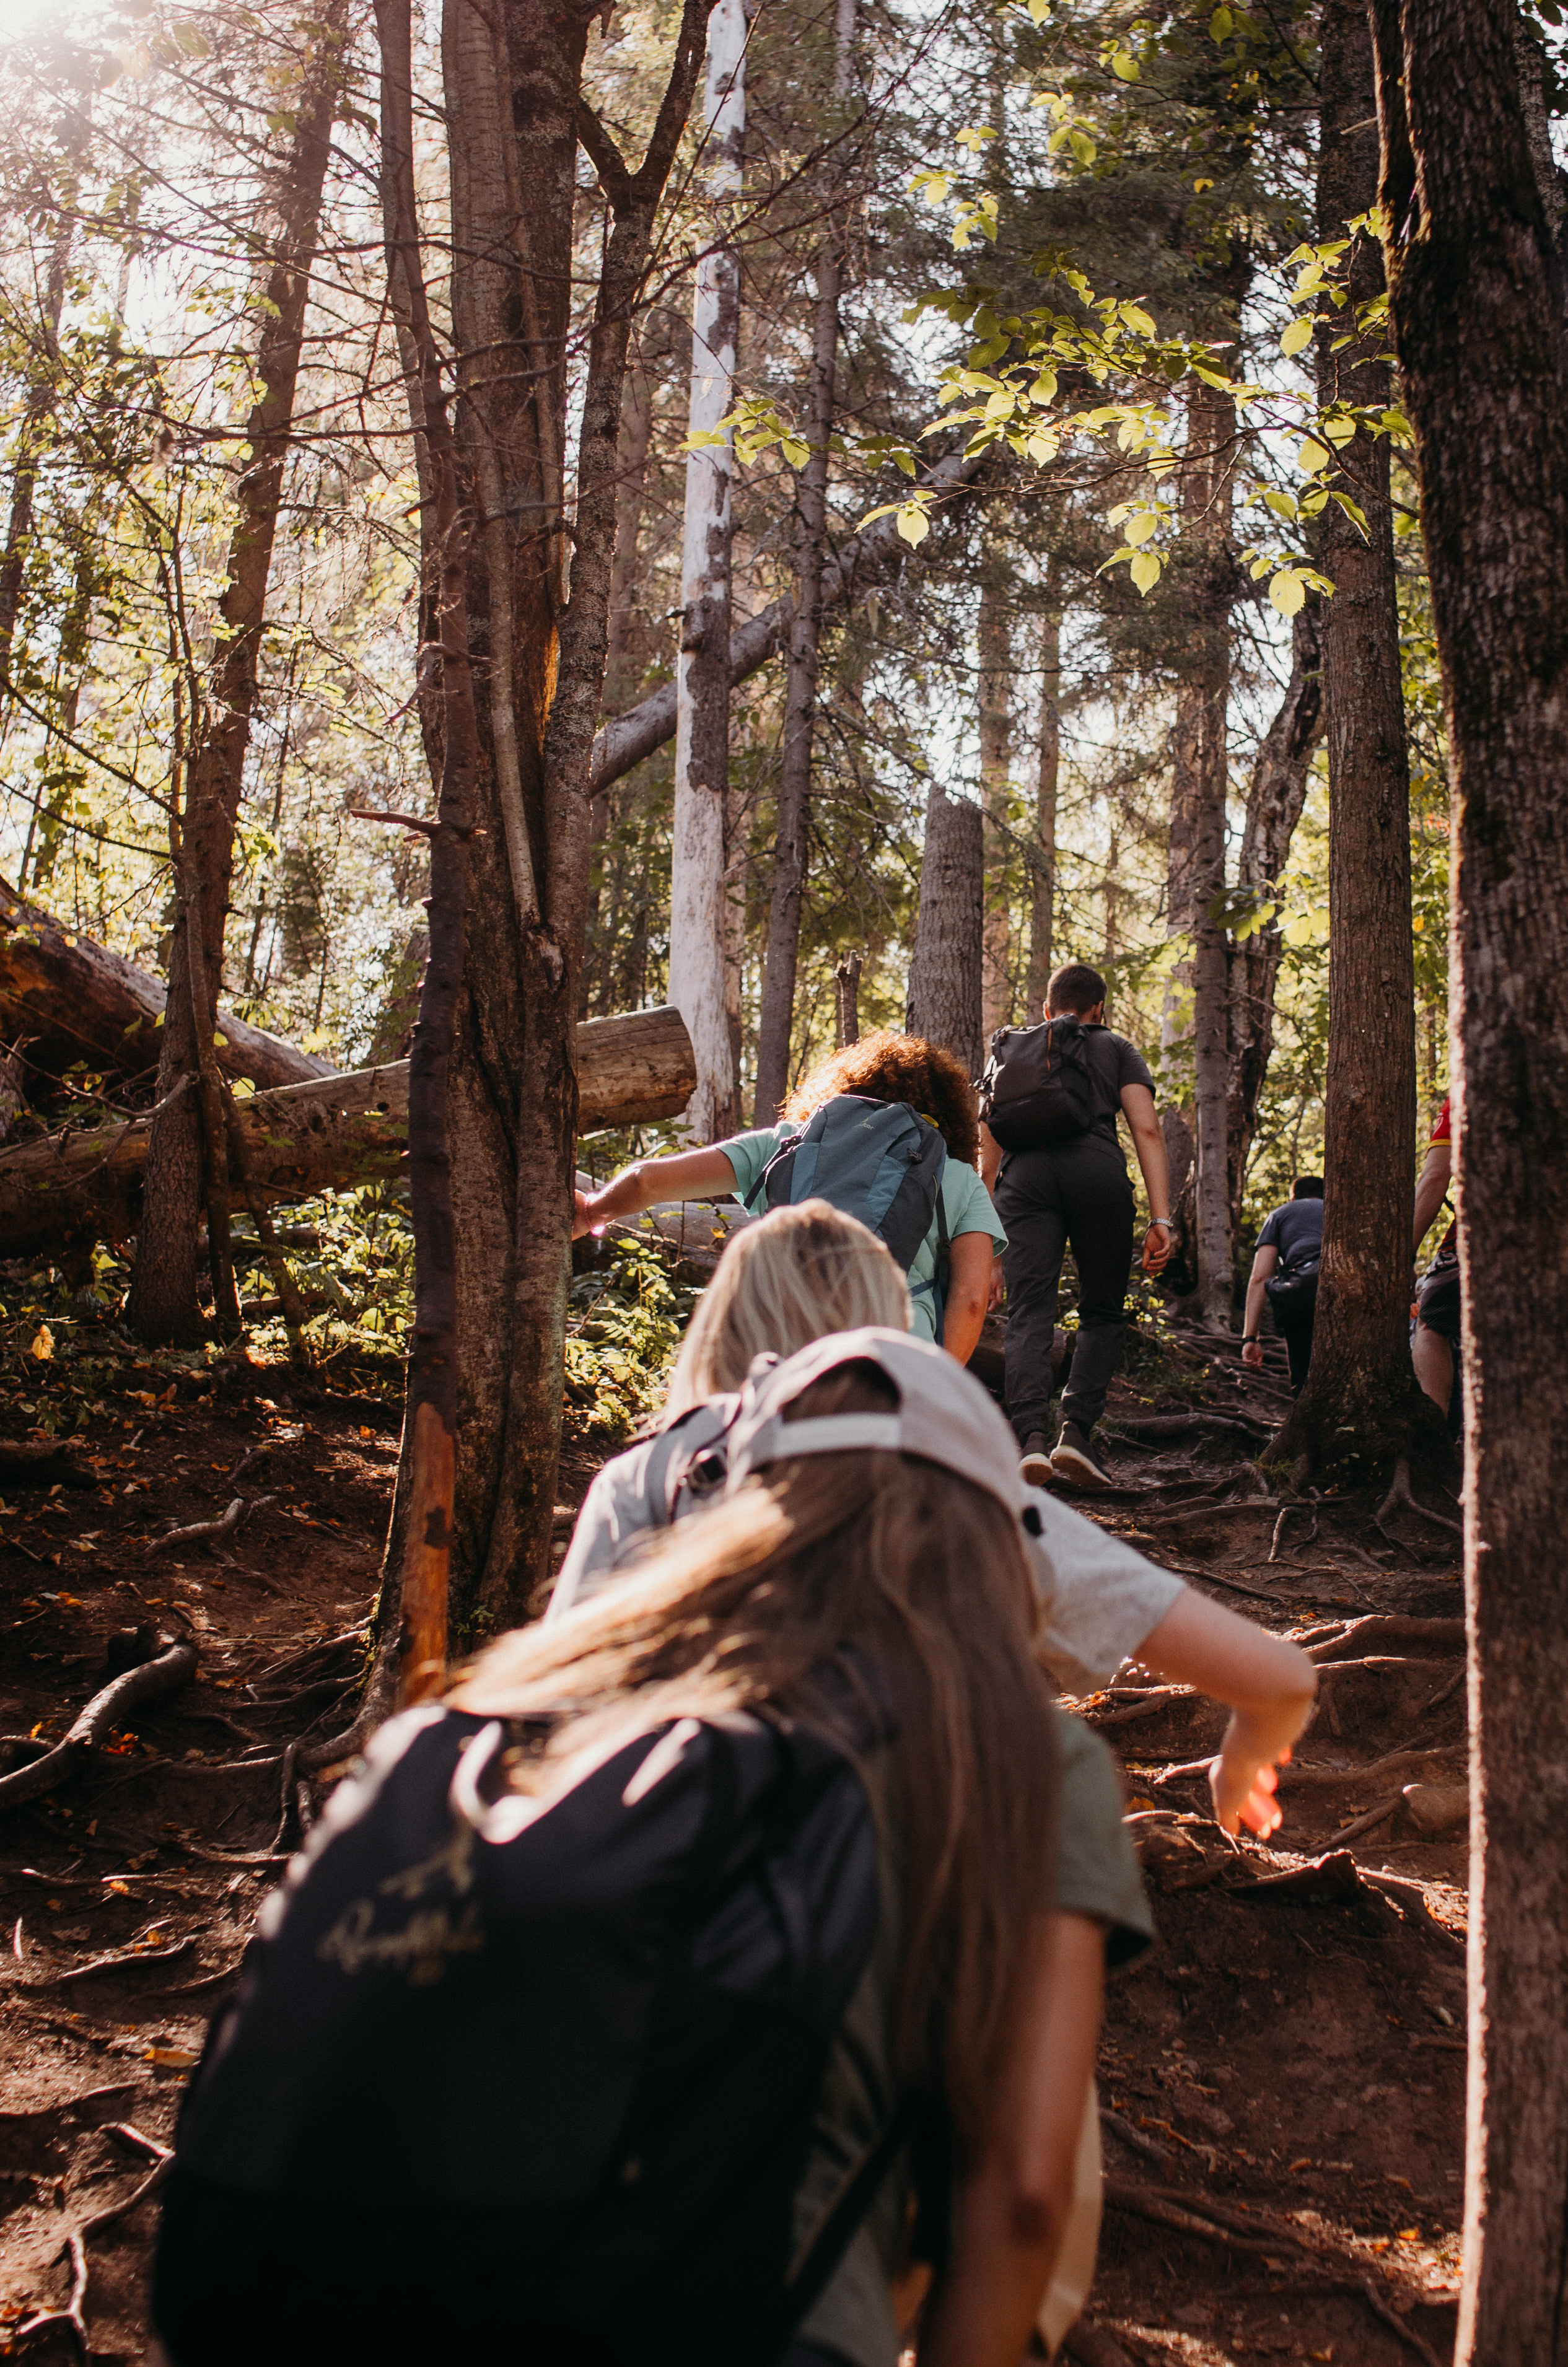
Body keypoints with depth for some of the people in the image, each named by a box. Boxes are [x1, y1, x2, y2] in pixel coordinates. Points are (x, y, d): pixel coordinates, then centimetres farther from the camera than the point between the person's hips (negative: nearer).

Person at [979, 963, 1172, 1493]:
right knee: (1102, 1313, 10)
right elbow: (1147, 1131, 6)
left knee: (1028, 1313, -5)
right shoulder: (1117, 1050, 22)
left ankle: (1031, 1435, -25)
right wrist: (1160, 1218, -1)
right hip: (1097, 1170, -1)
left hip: (1024, 1175, 1)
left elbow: (988, 1150, 23)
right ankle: (1077, 1430, -7)